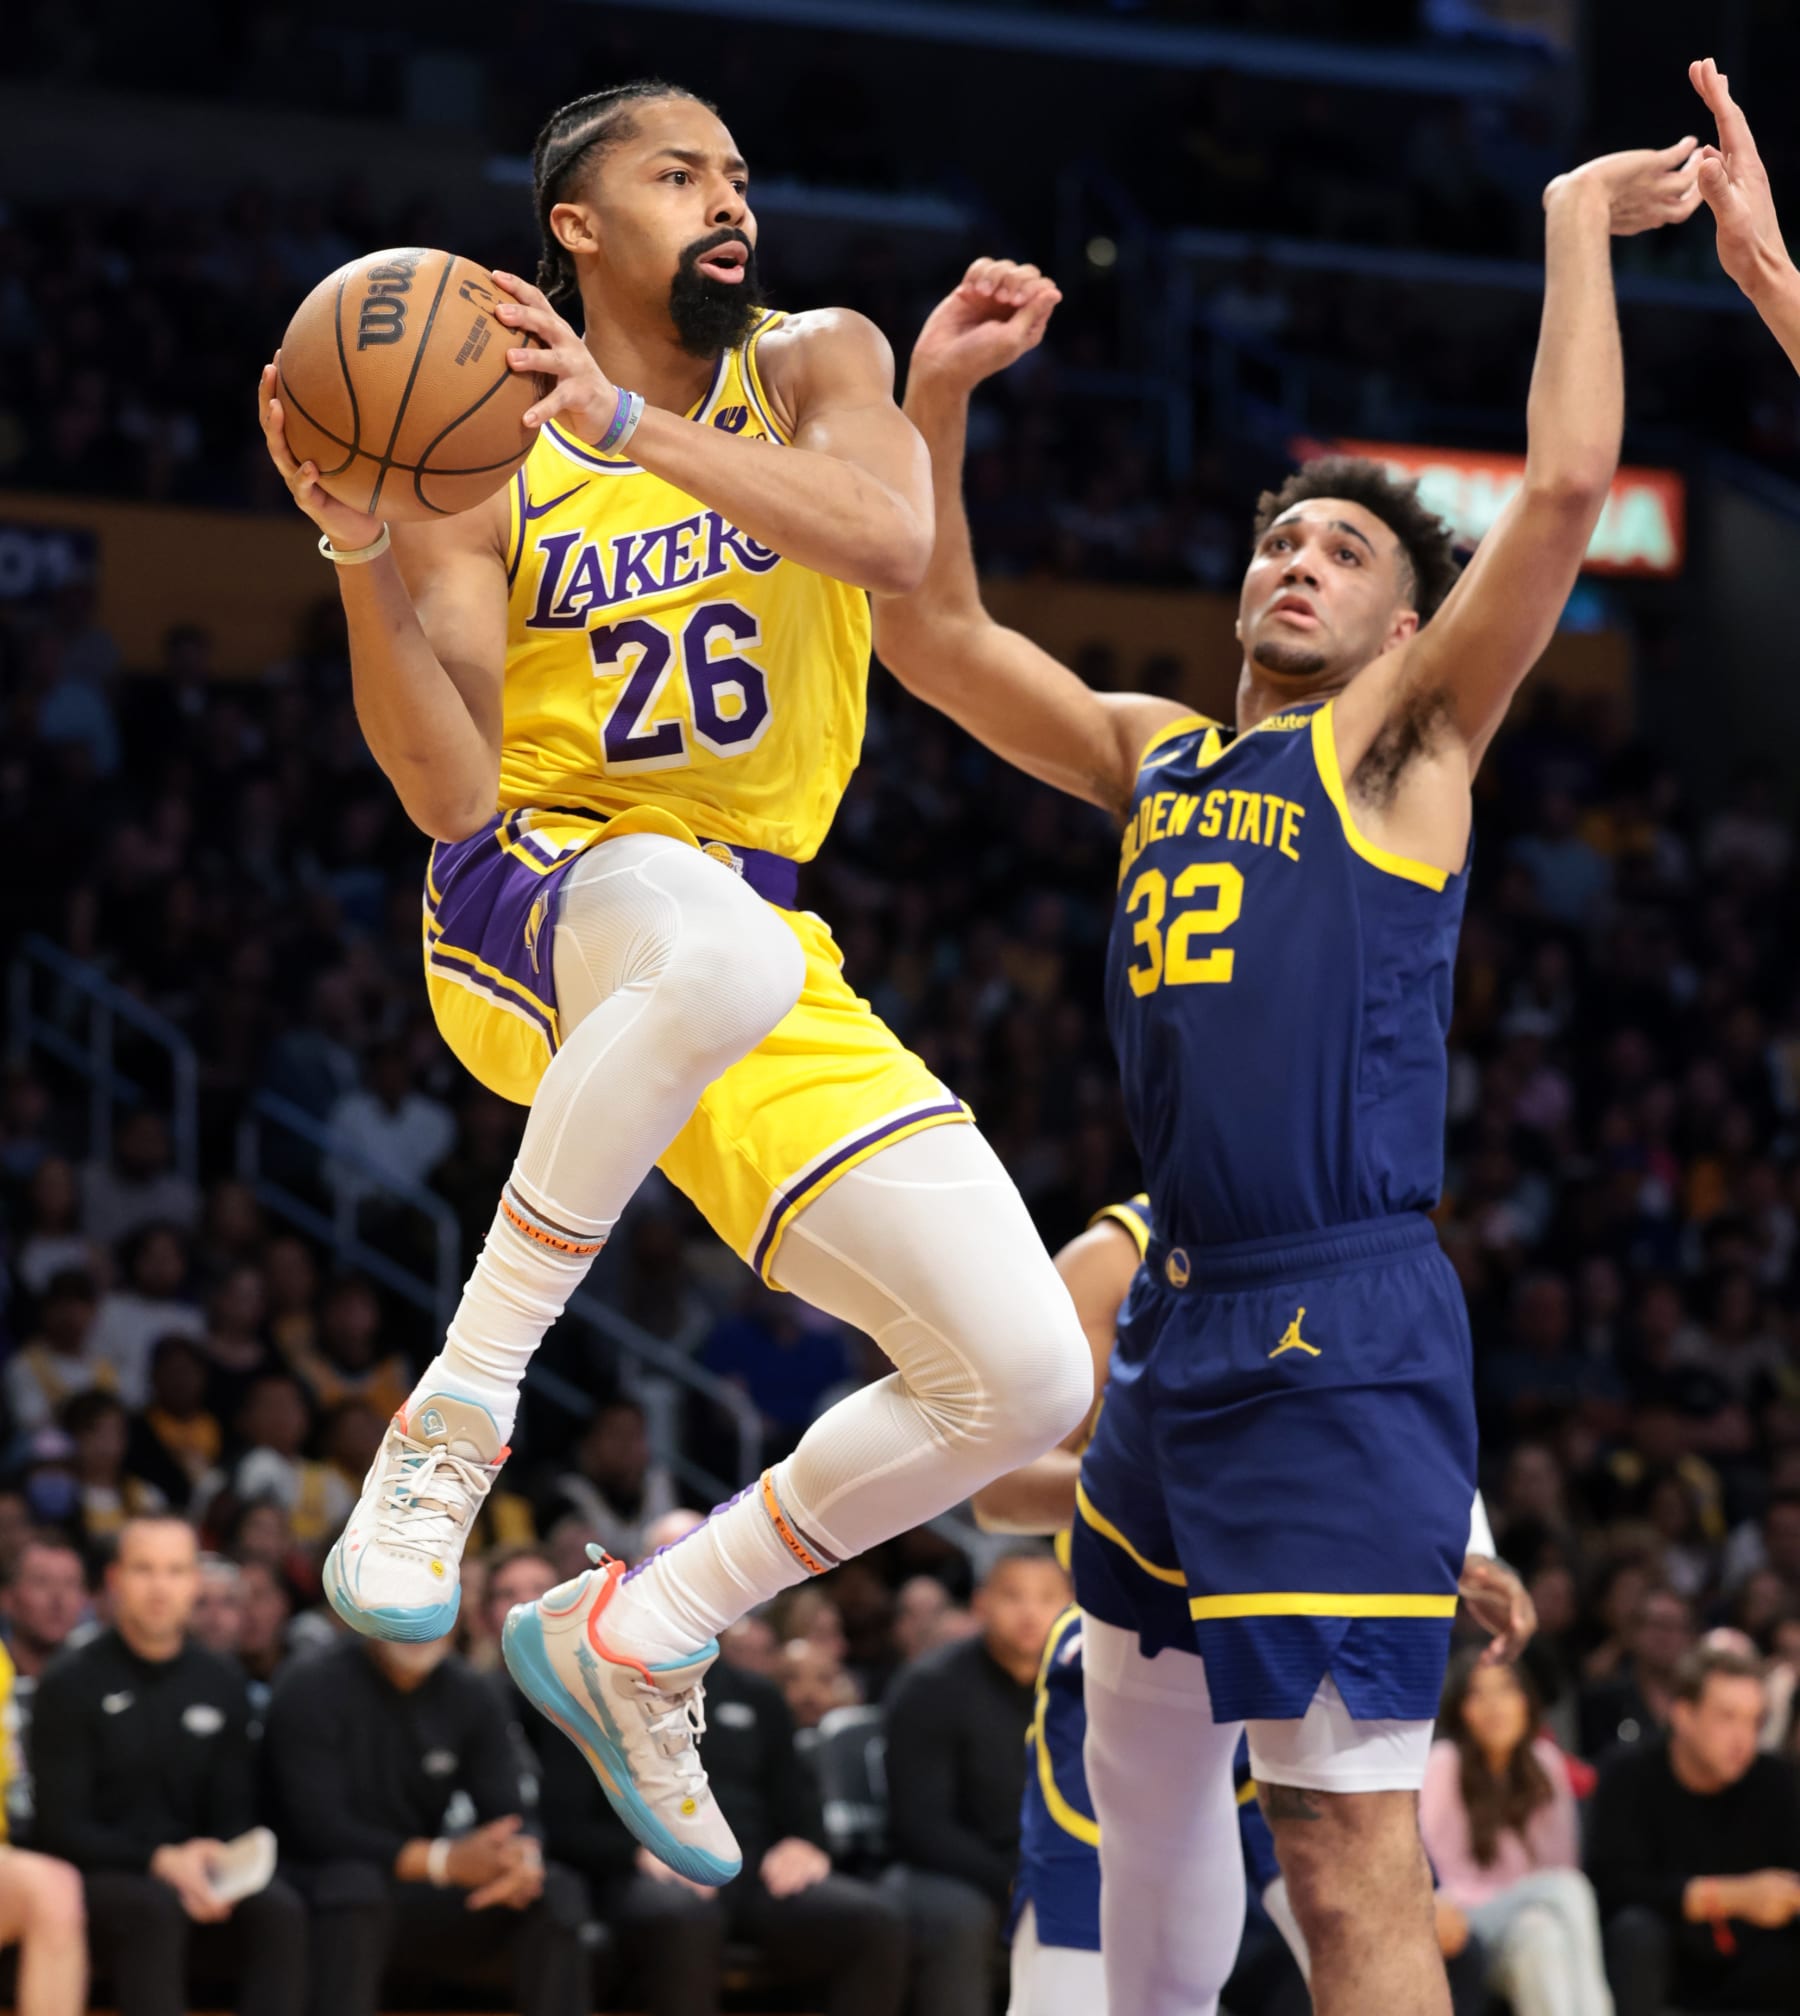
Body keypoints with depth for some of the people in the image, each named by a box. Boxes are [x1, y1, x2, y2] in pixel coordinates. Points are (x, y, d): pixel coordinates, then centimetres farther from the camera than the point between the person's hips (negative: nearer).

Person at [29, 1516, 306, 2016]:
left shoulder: (221, 1683, 13)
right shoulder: (71, 1685, 0)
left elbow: (234, 1818, 13)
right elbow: (61, 1829, -6)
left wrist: (218, 1871, -12)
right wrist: (159, 1862, -21)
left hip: (196, 1878, 4)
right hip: (99, 1877, -4)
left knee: (279, 1910, -29)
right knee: (154, 1909, -38)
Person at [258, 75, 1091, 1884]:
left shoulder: (813, 367, 4)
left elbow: (892, 541, -20)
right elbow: (450, 796, -12)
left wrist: (624, 419, -29)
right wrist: (362, 554, -26)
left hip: (762, 950, 4)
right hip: (533, 902, -4)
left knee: (1023, 1376, -7)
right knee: (713, 947, -44)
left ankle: (631, 1644, 10)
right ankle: (452, 1423, -31)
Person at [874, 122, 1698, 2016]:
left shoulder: (1407, 738, 1)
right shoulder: (1153, 752, 18)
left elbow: (1564, 489, -11)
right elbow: (931, 633, 18)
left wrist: (1578, 230, -5)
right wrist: (937, 398, 7)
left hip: (1344, 1343, -8)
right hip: (1182, 1316, 8)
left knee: (1349, 1856, -13)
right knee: (1139, 1755, 21)